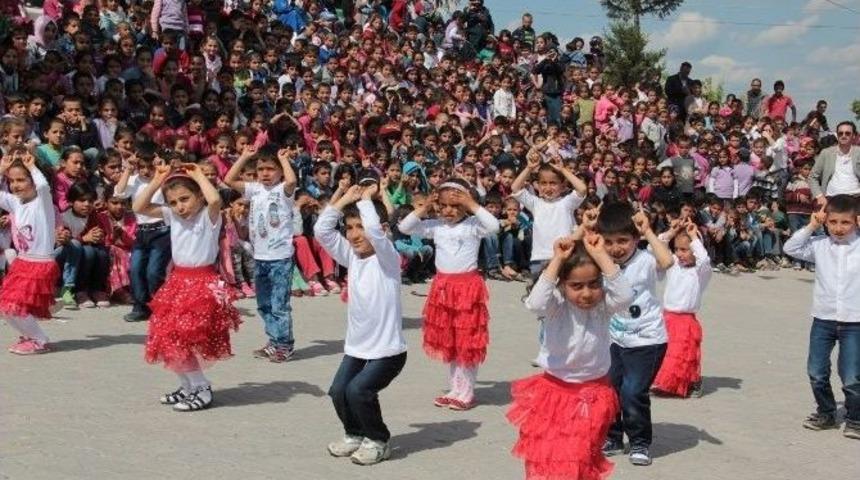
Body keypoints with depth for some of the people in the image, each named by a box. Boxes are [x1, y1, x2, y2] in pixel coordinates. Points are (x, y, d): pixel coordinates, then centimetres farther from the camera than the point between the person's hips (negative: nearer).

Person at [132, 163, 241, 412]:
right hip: (177, 282, 7)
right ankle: (189, 386, 24)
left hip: (203, 284, -7)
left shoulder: (208, 216, -10)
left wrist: (199, 176, -19)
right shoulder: (172, 217, 7)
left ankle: (202, 390, 2)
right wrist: (156, 182, -3)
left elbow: (215, 199, -33)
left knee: (185, 340, -13)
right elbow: (139, 208, 5)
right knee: (169, 341, 8)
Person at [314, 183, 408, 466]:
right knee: (338, 391, -4)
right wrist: (345, 200, -6)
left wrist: (366, 199, -18)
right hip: (355, 347, 7)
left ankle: (378, 441, 3)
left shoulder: (388, 258, -13)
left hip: (387, 349, -7)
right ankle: (355, 435, 22)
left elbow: (374, 230, -33)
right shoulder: (351, 257, 5)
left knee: (358, 390, -19)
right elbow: (322, 231, -2)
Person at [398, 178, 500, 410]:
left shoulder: (473, 225, -8)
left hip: (467, 286, -5)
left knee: (467, 343, 1)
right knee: (447, 342, 13)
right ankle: (455, 389, 25)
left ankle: (467, 392, 10)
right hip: (442, 286, 5)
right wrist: (424, 207, -6)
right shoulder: (436, 226, 3)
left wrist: (472, 205, -23)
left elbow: (494, 226, -27)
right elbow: (404, 227, 0)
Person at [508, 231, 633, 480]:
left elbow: (625, 296, -35)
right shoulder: (557, 304, -16)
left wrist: (601, 255, -33)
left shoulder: (603, 305, -13)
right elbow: (535, 304, -39)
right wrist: (557, 260, -36)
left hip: (592, 394, 0)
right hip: (553, 390, 0)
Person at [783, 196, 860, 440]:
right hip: (823, 319, 3)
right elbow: (791, 248, -1)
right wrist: (810, 227, -7)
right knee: (816, 372, 10)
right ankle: (826, 413, 30)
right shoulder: (819, 245, 1)